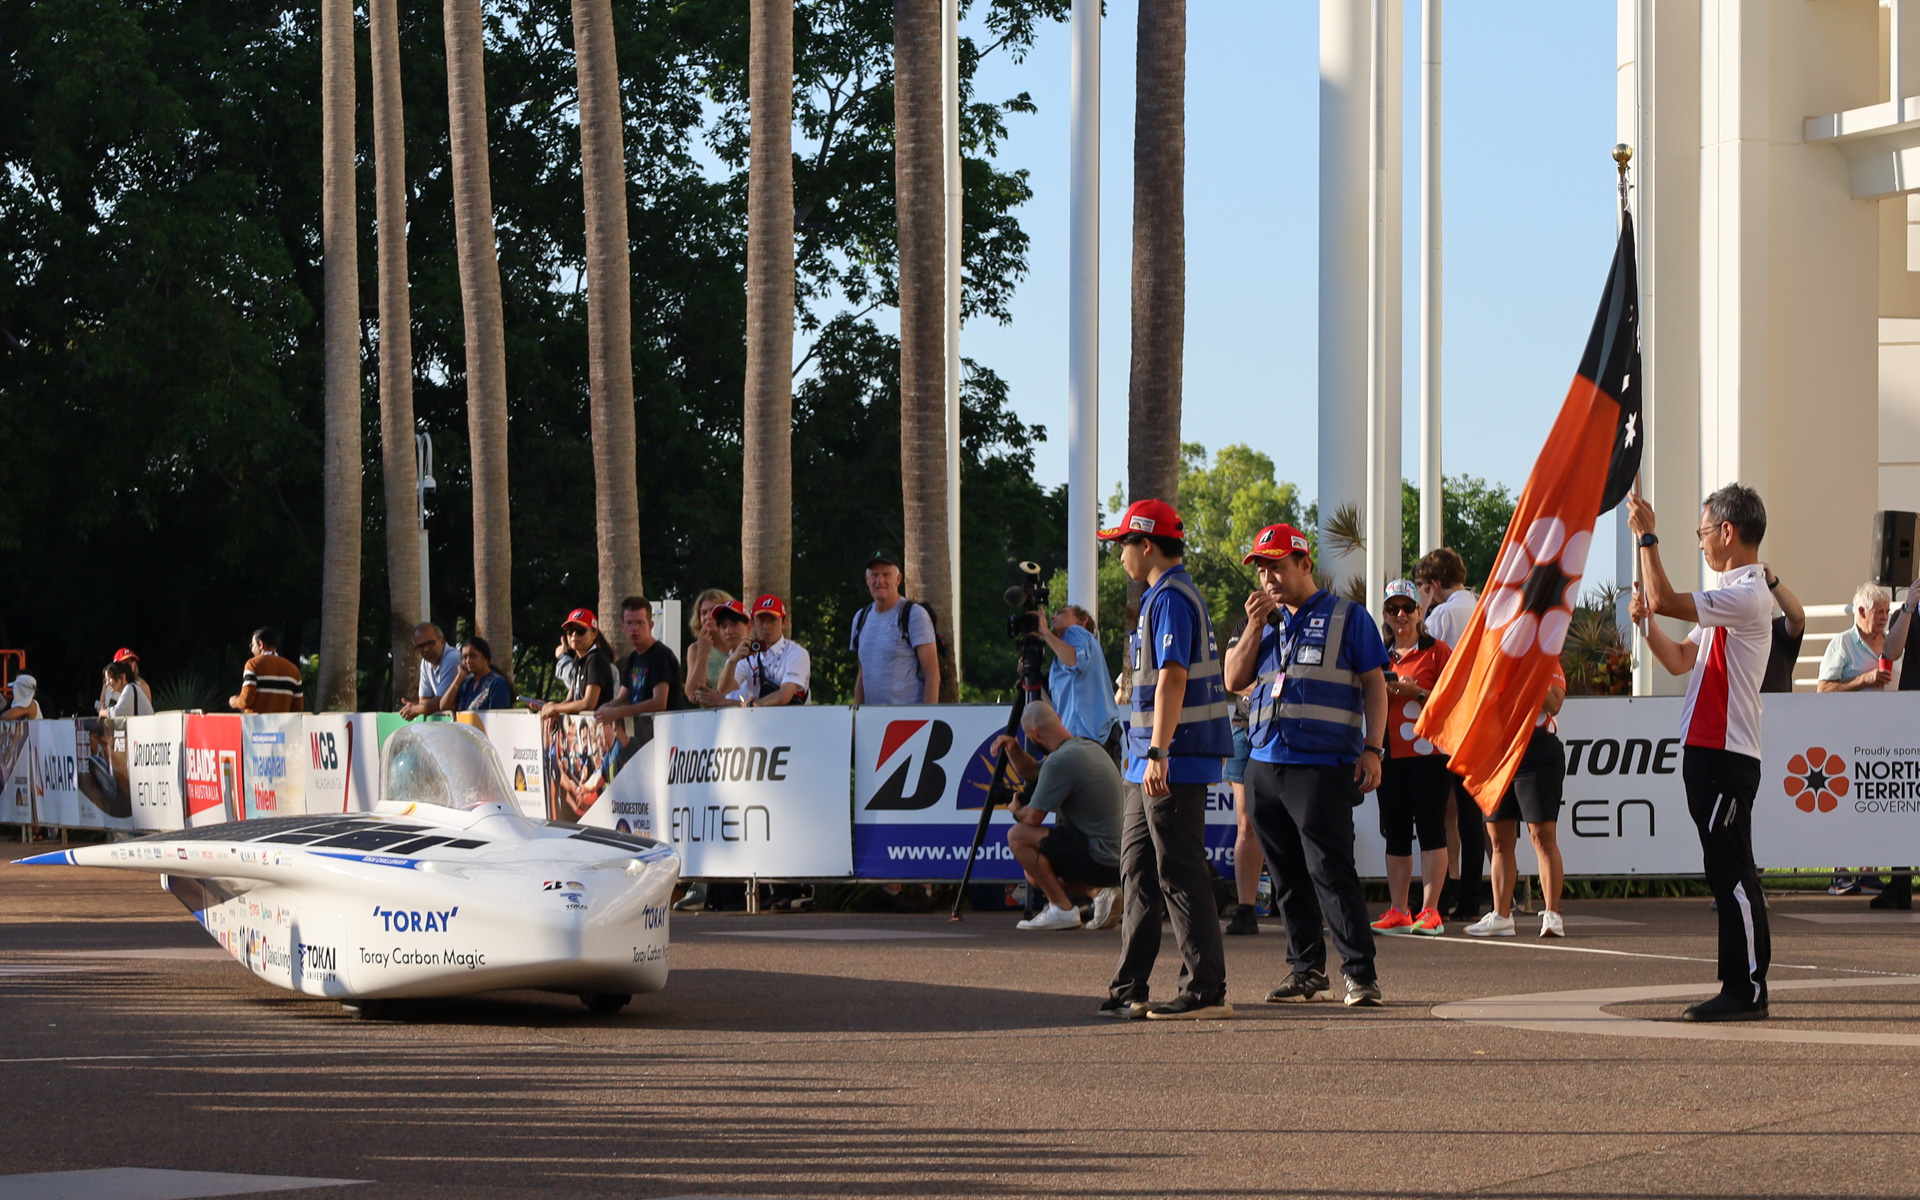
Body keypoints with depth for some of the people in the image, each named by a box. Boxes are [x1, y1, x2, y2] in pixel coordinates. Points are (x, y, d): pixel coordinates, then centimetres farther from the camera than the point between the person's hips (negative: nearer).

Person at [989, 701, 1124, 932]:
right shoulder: (1091, 748, 13)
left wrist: (1015, 810, 8)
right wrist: (1012, 748, 10)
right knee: (1035, 872, 23)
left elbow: (1033, 817, -13)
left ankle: (1063, 909, -6)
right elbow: (1030, 771, 27)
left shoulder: (1061, 761, -19)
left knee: (1018, 836, -9)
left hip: (1100, 860, -10)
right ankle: (1098, 892, 9)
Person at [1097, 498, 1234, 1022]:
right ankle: (1129, 989, 17)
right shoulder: (1162, 596, 19)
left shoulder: (1171, 598, -13)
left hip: (1174, 762, -11)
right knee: (1138, 870, 13)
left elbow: (1172, 678, -22)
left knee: (1180, 875, -8)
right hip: (1149, 763, 11)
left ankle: (1206, 992, -6)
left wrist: (1158, 752, -27)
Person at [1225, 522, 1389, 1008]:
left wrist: (1372, 749, -9)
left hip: (1323, 767, -6)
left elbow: (1375, 685, 1)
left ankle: (1361, 973, -9)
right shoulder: (1266, 620, 19)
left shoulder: (1346, 617, 3)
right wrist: (1254, 626, 1)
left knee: (1331, 872, -12)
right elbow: (1235, 680, 13)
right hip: (1265, 764, 6)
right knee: (1287, 877, 8)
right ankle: (1307, 971, 15)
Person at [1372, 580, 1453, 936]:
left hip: (1428, 751, -6)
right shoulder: (1382, 656, 16)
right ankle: (1398, 911, 7)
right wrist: (1384, 690, 1)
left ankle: (1430, 910, -9)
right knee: (1395, 832, 5)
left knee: (1430, 827, -7)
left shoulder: (1437, 651, 0)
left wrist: (1416, 693, -16)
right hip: (1391, 755, 6)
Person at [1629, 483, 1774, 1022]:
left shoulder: (1747, 596, -14)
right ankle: (1744, 990, 14)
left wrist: (1646, 537, -11)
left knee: (1730, 870, -9)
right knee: (1729, 873, 11)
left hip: (1725, 754, -10)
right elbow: (1682, 660, 20)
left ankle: (1745, 988, -9)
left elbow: (1666, 599, -21)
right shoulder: (1732, 596, 20)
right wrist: (1646, 625, 5)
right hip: (1710, 752, 10)